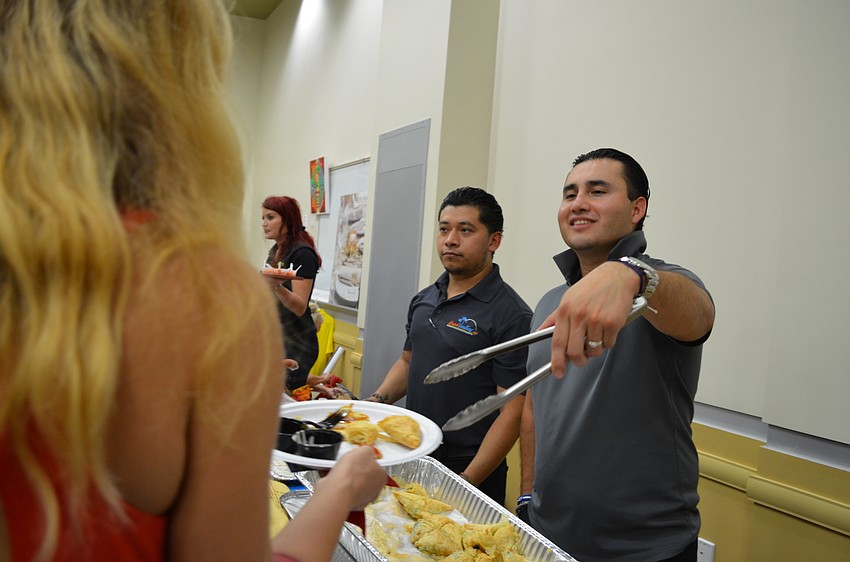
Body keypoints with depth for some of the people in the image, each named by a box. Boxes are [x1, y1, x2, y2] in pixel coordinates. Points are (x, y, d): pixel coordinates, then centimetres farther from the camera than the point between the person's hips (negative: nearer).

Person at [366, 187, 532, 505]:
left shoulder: (510, 314, -17)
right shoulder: (423, 300, 5)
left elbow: (512, 411, -19)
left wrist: (467, 481, -21)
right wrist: (376, 401, 0)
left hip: (468, 471, -6)